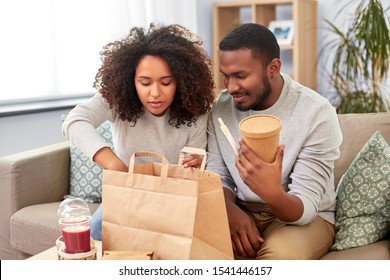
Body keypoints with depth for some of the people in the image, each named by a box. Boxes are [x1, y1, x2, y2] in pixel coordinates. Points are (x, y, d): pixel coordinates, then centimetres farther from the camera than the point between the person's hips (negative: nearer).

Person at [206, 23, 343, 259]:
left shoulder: (317, 113, -19)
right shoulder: (222, 106, -5)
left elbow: (305, 208, -22)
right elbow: (218, 177, 1)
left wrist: (273, 194, -45)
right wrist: (232, 210, -21)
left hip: (306, 217, -3)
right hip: (242, 212, 4)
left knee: (282, 253, -36)